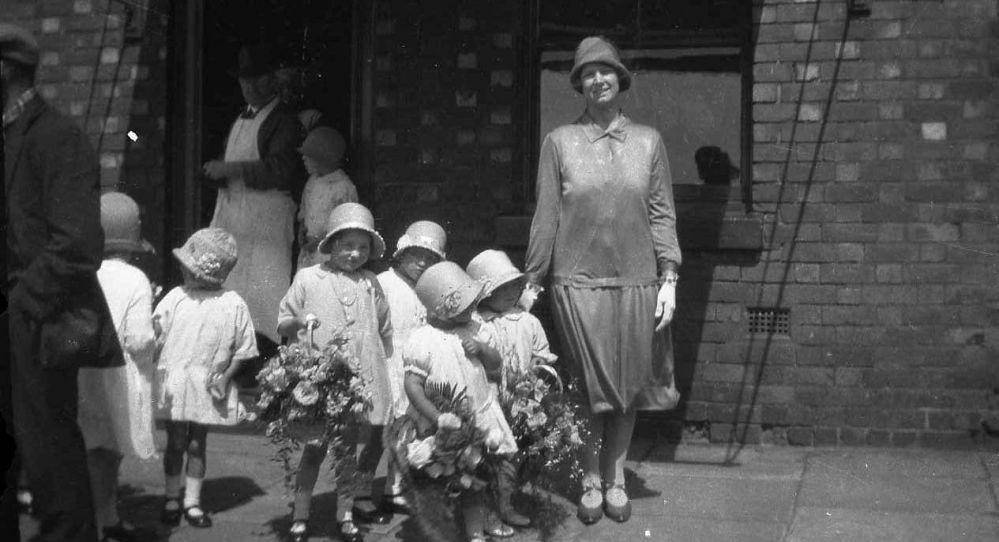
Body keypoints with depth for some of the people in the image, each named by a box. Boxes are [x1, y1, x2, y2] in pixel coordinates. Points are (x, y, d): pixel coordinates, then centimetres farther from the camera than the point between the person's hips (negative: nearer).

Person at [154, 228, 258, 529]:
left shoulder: (233, 305, -6)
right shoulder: (175, 298, -4)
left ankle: (192, 502, 18)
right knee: (176, 442, 6)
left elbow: (242, 348, 0)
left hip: (208, 386, 0)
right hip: (174, 382, 0)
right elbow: (154, 336, -4)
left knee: (198, 444, 9)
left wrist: (225, 378, -8)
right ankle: (171, 499, 20)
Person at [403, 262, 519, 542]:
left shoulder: (473, 330, 2)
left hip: (483, 414, 5)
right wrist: (438, 417, -27)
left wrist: (482, 348, -12)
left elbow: (496, 364, 10)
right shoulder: (421, 341, -16)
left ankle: (488, 519, 34)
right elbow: (413, 386, -18)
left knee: (494, 471, 13)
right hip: (454, 425, -5)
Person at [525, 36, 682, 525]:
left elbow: (662, 213, 6)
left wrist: (669, 278, -1)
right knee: (588, 387, 1)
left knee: (628, 385, 8)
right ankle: (590, 482, 16)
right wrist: (531, 281, 1)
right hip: (578, 282, -2)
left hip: (636, 282, 2)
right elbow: (546, 216, 3)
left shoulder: (647, 141, 7)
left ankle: (616, 479, 22)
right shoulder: (559, 142, 3)